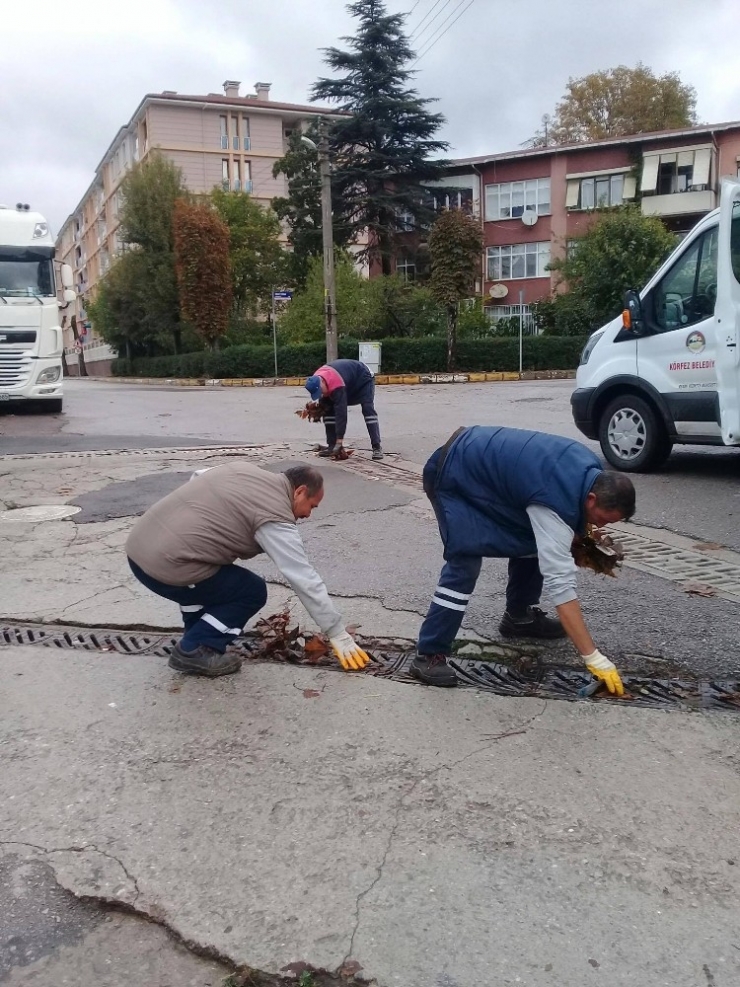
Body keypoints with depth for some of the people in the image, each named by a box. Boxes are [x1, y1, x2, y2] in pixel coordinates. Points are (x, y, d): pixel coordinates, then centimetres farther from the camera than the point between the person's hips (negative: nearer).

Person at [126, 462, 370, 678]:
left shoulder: (245, 469, 13)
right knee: (252, 591, 6)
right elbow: (306, 580, -9)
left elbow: (197, 476, 29)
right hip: (165, 566, -9)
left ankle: (196, 635, 30)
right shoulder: (275, 517, -10)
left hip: (139, 544, 9)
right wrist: (337, 634, -3)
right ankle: (194, 651, 4)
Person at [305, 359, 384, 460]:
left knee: (368, 409, -25)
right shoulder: (316, 380, -20)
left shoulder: (336, 384, -45)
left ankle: (377, 447, -25)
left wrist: (340, 440, -45)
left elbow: (341, 412, -45)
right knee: (328, 409, -4)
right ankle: (331, 446, -2)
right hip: (348, 383, 8)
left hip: (363, 379, -8)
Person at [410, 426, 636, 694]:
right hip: (452, 476, -9)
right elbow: (560, 583, -35)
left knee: (530, 540, 9)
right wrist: (593, 657, -34)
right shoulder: (555, 504, -33)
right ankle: (429, 656, -14)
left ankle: (519, 616, 27)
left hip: (485, 468, 9)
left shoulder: (590, 468, -7)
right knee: (464, 566, -20)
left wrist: (578, 534, 4)